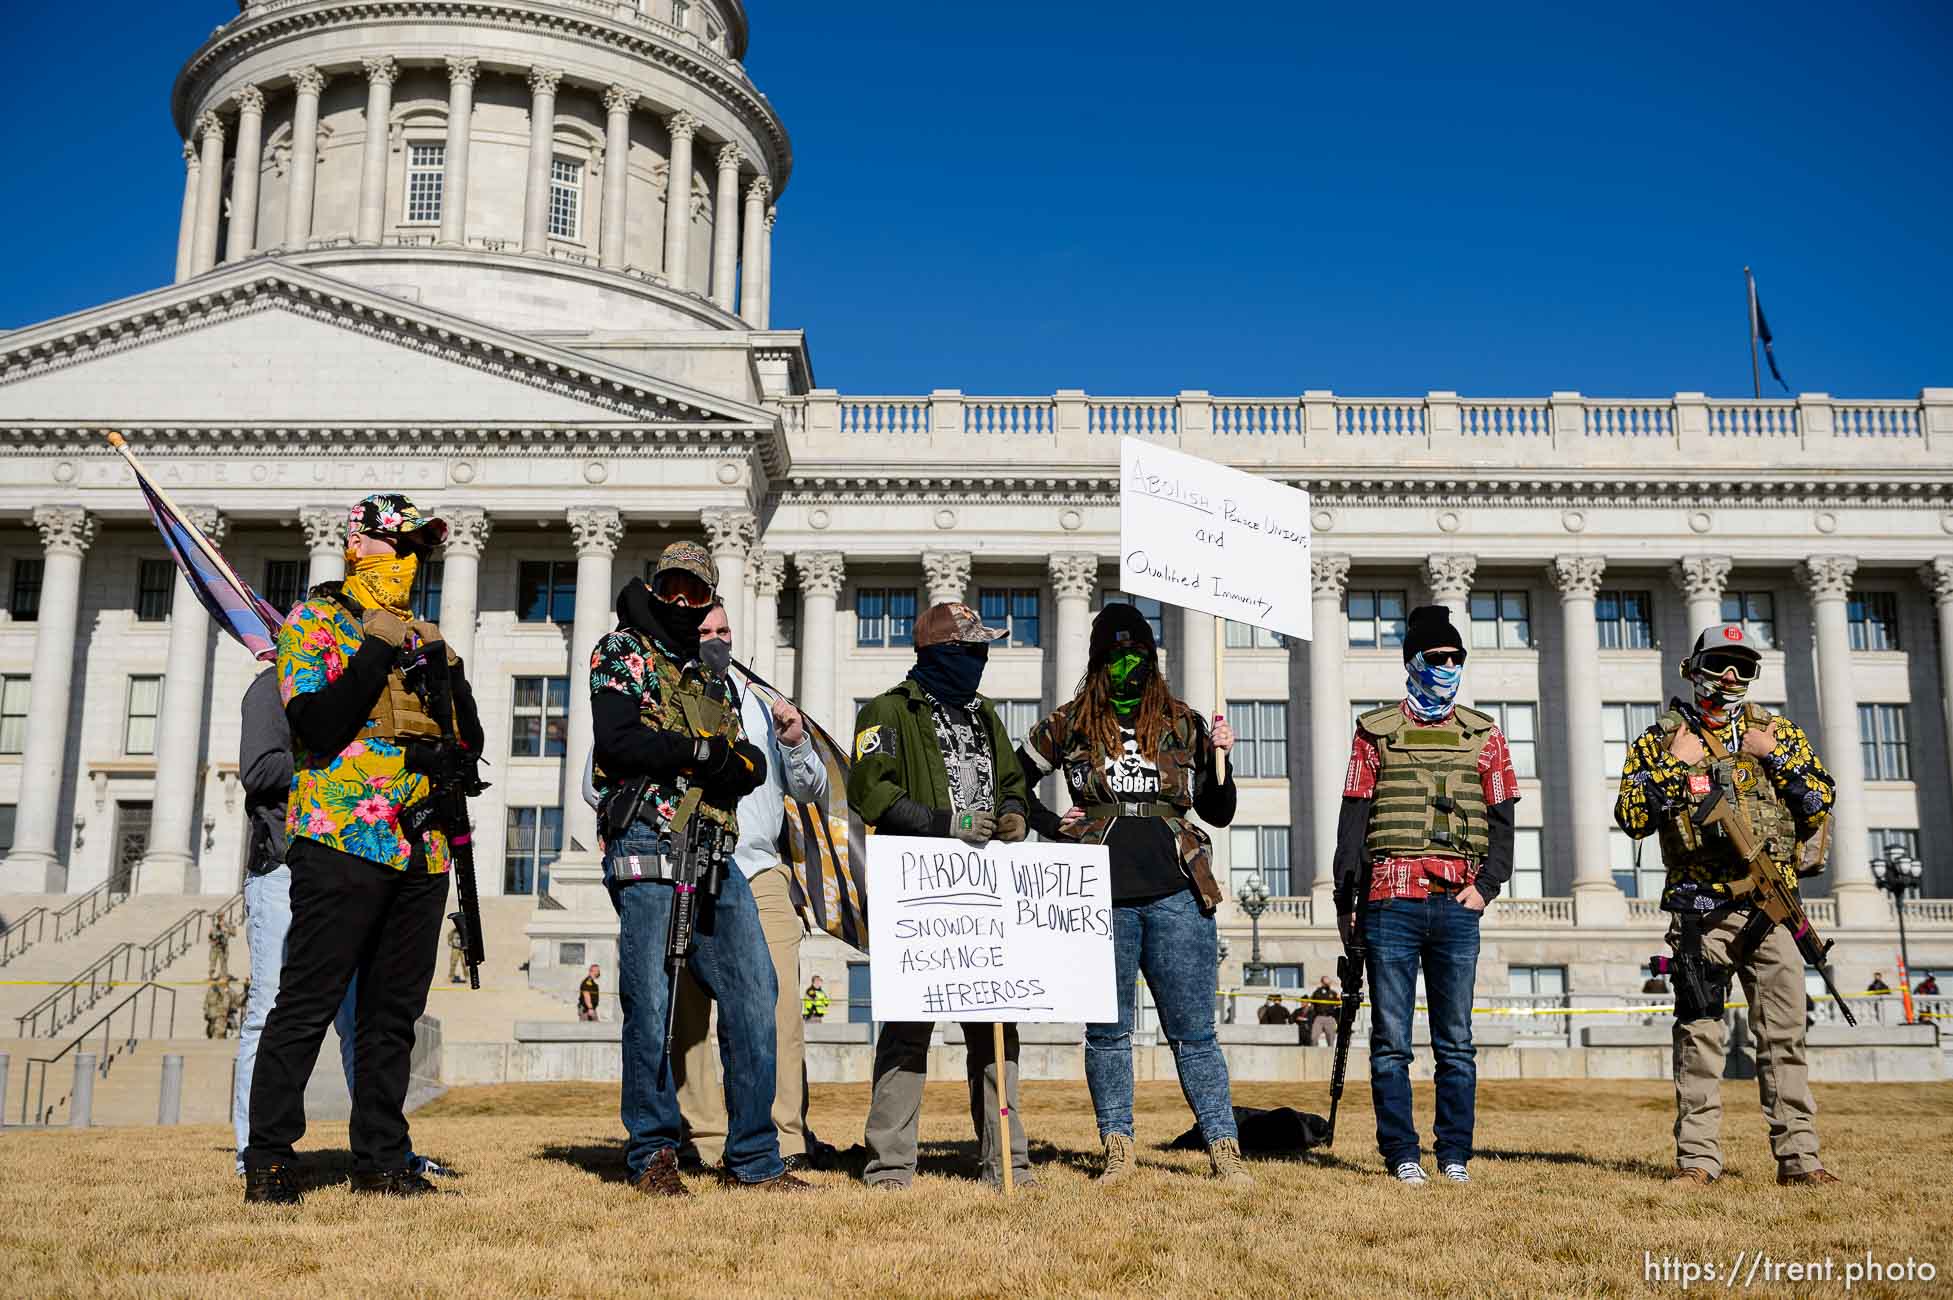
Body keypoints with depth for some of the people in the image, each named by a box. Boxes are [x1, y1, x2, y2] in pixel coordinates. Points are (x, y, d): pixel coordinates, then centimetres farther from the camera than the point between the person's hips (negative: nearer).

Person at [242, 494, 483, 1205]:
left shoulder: (423, 637, 20)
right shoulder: (314, 622, 3)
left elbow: (470, 743, 13)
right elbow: (317, 726, -13)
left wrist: (448, 670, -2)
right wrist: (378, 649, -15)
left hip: (423, 848, 6)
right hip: (341, 842, -6)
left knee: (393, 1013, 9)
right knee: (307, 1005, -5)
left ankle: (381, 1159, 16)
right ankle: (268, 1161, 5)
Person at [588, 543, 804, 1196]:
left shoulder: (711, 673, 23)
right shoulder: (621, 652, 5)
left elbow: (753, 765, 14)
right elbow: (618, 742, -12)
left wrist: (739, 763, -9)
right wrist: (706, 751, -8)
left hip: (717, 857, 6)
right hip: (647, 851, -6)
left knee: (753, 997, 2)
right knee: (651, 1006, -4)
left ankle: (753, 1158, 9)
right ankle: (652, 1155, 9)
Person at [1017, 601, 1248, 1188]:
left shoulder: (1182, 723, 9)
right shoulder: (1070, 724, 6)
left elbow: (1219, 814, 13)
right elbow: (1015, 782, 17)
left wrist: (1220, 758, -2)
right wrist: (1053, 827, 4)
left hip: (1176, 896, 0)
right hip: (1101, 897, 0)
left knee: (1193, 1031, 2)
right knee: (1107, 1030, 7)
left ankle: (1224, 1149, 6)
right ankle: (1117, 1149, 18)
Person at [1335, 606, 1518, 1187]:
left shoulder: (1483, 734, 13)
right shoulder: (1376, 731, 8)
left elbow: (1502, 819, 12)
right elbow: (1353, 817, 6)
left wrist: (1486, 886, -3)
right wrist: (1344, 901, 1)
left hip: (1457, 904, 2)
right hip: (1391, 902, -1)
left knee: (1455, 1040, 6)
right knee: (1391, 1040, 1)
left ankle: (1455, 1155, 14)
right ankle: (1402, 1155, 8)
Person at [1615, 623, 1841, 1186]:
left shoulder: (1777, 732, 12)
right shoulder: (1660, 740, 5)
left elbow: (1820, 803, 4)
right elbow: (1633, 818, -4)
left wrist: (1777, 756, -6)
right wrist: (1674, 766, -12)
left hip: (1771, 907, 2)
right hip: (1701, 912, -2)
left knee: (1785, 1034, 2)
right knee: (1699, 1035, 0)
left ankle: (1797, 1155, 8)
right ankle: (1697, 1157, 5)